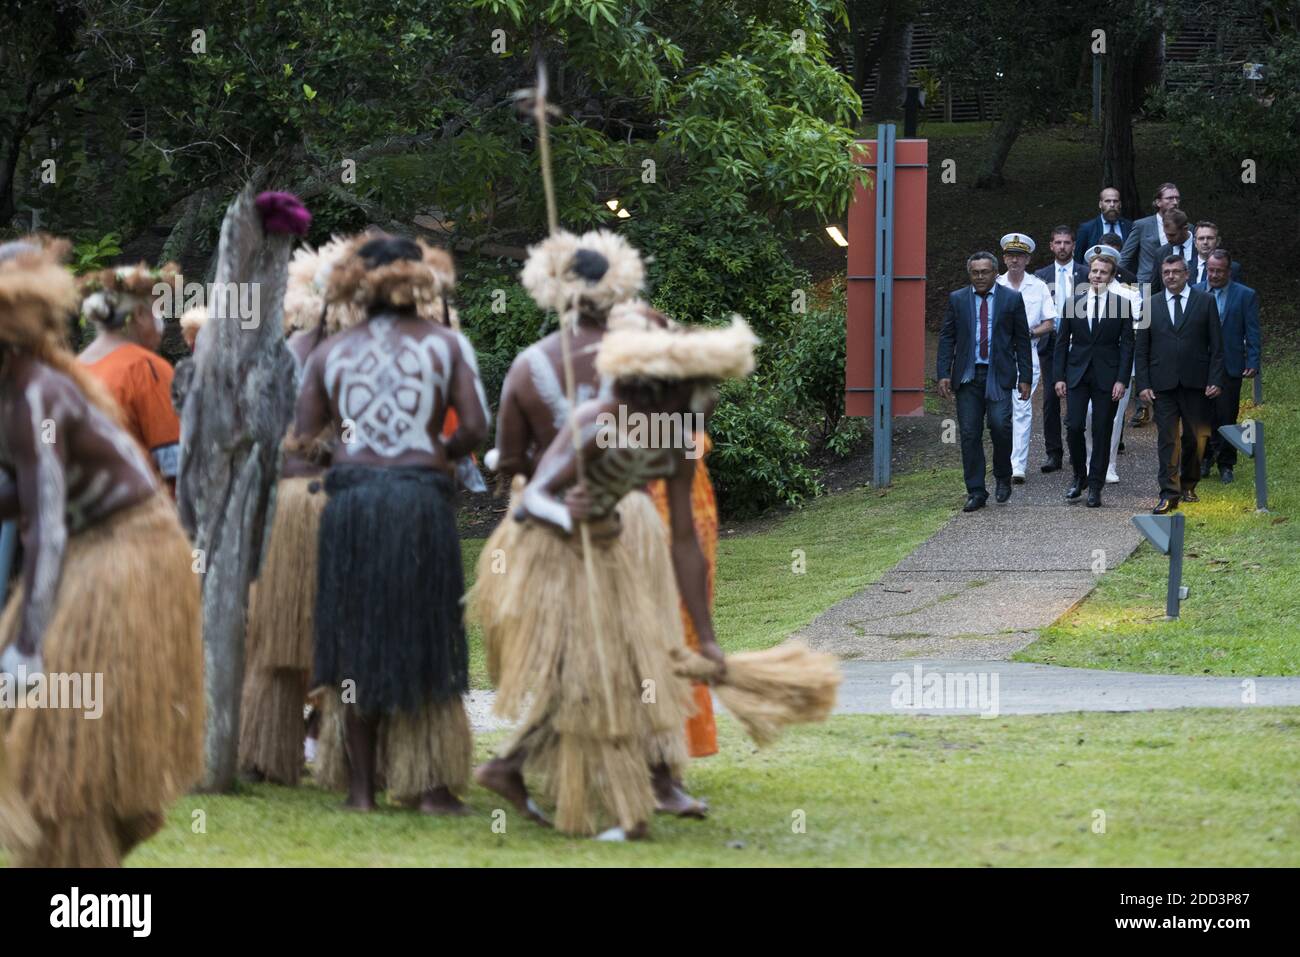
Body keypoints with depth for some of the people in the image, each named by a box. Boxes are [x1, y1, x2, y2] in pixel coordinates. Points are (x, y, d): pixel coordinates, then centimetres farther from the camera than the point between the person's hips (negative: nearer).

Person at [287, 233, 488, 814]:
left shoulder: (329, 353, 9)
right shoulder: (446, 345, 4)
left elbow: (303, 440, 5)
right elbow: (475, 427, -3)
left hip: (349, 499, 2)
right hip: (422, 498, -2)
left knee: (355, 643, 8)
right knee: (426, 641, 6)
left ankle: (361, 787, 9)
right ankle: (431, 785, 3)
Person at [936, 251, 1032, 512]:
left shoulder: (1012, 299, 5)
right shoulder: (957, 299, 9)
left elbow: (1022, 341, 5)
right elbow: (947, 338, 8)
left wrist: (1025, 378, 0)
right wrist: (944, 374, -2)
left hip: (998, 375, -2)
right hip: (967, 377, 2)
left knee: (1000, 425, -16)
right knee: (970, 434, 0)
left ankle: (1003, 478, 8)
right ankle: (976, 492, 5)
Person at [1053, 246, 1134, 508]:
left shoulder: (1122, 305, 1)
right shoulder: (1073, 303, 6)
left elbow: (1127, 345, 0)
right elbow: (1062, 342, 9)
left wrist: (1121, 380, -8)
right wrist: (1059, 377, 2)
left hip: (1107, 377, -1)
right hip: (1077, 375, 1)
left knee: (1102, 432, 1)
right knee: (1074, 427, -7)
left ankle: (1095, 486, 8)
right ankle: (1079, 476, 14)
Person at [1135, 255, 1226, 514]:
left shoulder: (1205, 301, 4)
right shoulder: (1151, 305, 8)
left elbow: (1216, 346, 3)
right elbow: (1142, 350, 8)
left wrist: (1215, 380, -5)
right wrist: (1143, 384, -1)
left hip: (1196, 384, 0)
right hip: (1163, 385, 0)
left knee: (1195, 438, 6)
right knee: (1167, 438, -4)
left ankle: (1188, 485, 23)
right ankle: (1169, 493, -6)